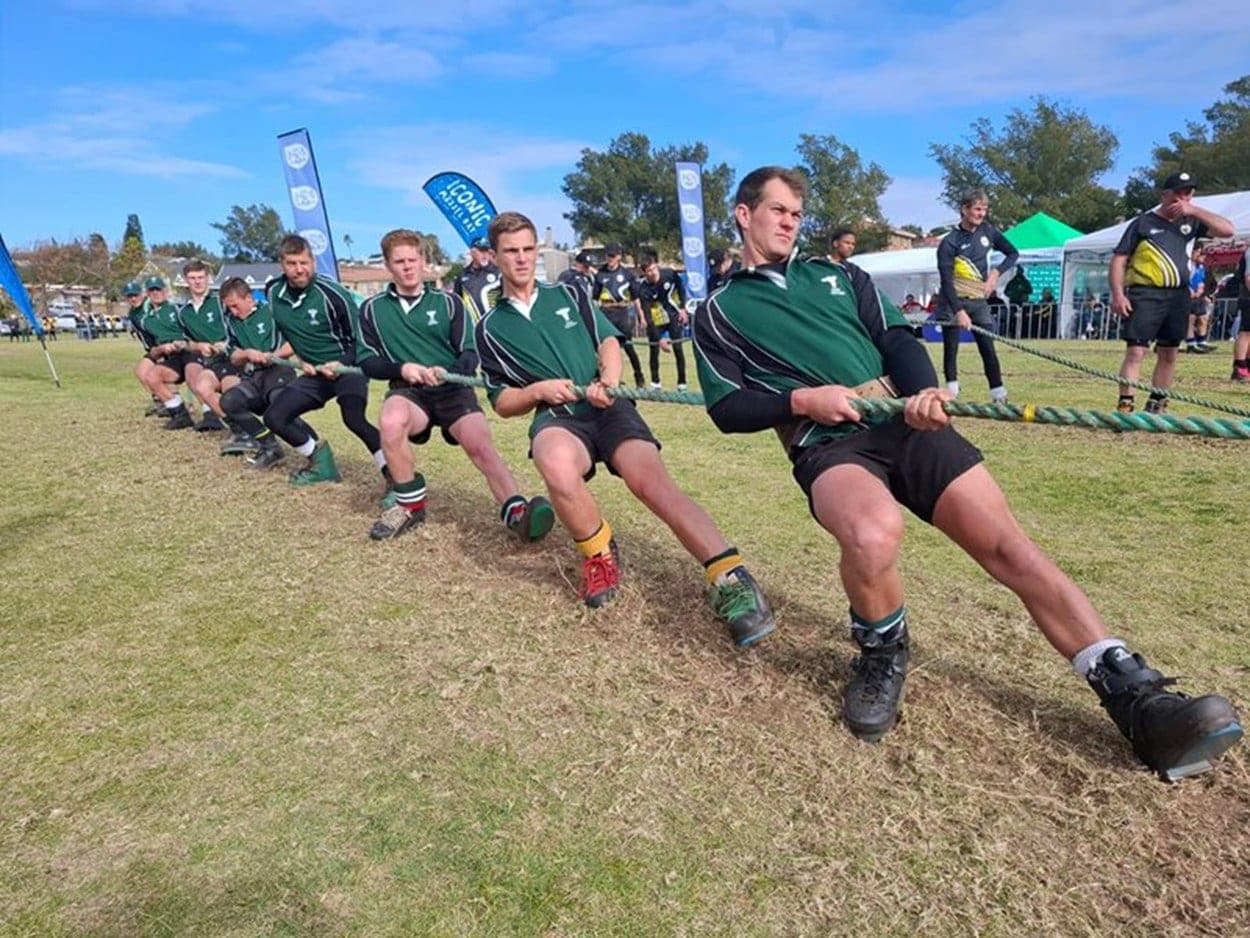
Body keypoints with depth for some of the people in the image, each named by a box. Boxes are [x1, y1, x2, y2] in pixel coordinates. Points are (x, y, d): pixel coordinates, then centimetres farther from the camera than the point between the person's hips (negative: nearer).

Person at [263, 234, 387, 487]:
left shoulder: (331, 294, -18)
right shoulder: (274, 293, -1)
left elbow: (359, 340, -10)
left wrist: (341, 365, -24)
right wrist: (301, 360, 3)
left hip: (348, 366, -7)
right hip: (315, 372, 7)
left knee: (353, 418, -32)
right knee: (274, 417, -1)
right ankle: (321, 462, 16)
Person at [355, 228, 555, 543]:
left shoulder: (448, 302, 10)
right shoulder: (373, 308, 12)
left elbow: (470, 357, 3)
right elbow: (366, 362, 7)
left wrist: (446, 372, -19)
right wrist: (401, 368, -13)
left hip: (454, 390, 0)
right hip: (409, 390, 0)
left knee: (480, 444, -27)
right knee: (391, 422, -34)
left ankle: (518, 513, -43)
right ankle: (410, 504, -13)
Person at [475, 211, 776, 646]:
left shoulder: (569, 294, 17)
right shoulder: (490, 328, 15)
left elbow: (609, 340, 11)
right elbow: (502, 403, 14)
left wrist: (608, 381, -11)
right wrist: (537, 390, -7)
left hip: (607, 408, 1)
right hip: (557, 417, 0)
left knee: (652, 479, -28)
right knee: (557, 464, -38)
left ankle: (732, 581, -36)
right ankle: (600, 555, -11)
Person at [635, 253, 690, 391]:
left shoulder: (669, 273, -19)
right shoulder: (643, 289, -24)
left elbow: (681, 287, 4)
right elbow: (647, 317, -25)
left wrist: (682, 308, -3)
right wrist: (659, 339, -29)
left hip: (674, 317, 1)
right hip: (656, 321, -1)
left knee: (678, 349, -2)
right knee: (654, 351, 1)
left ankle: (682, 383, 6)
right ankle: (655, 383, 18)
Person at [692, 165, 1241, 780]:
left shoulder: (837, 276, 24)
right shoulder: (719, 313, 15)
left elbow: (898, 340, 13)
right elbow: (726, 408, 5)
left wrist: (922, 390, -10)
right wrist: (801, 399, -13)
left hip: (905, 423, 4)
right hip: (829, 445, -3)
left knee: (1007, 544, -12)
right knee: (874, 532, -36)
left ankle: (1136, 698, -8)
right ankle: (882, 653, -6)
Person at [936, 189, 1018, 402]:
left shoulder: (987, 230, 5)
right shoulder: (950, 242, -11)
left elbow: (1013, 253, 16)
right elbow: (946, 280, -19)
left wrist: (996, 272, -3)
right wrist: (958, 310, -29)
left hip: (979, 301, 4)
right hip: (953, 302, -4)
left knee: (988, 349, 0)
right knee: (951, 349, -4)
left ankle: (999, 395, 3)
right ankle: (951, 395, -1)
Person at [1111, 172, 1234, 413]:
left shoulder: (1191, 222, 13)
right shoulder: (1143, 222, 0)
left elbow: (1227, 230, 2)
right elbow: (1119, 259, -3)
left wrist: (1194, 210, -3)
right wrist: (1118, 295, -15)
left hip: (1179, 296, 6)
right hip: (1145, 294, -6)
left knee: (1169, 354, 9)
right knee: (1135, 352, -13)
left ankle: (1156, 405, 19)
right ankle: (1124, 405, -14)